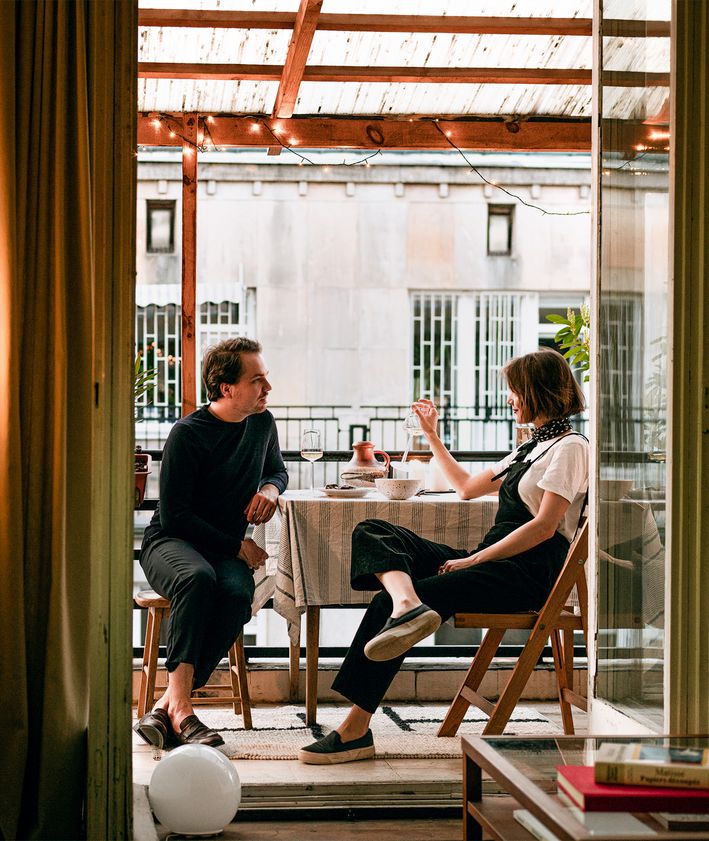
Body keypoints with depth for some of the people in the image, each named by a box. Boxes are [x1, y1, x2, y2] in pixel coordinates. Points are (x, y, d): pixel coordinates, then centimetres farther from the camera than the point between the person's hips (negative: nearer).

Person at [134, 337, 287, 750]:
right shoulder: (187, 434, -13)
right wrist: (236, 546, -13)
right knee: (198, 577, -41)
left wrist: (270, 487, 2)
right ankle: (180, 703, -45)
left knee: (238, 593, -33)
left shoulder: (262, 423, 6)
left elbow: (277, 468, 27)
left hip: (229, 551, 5)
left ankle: (167, 707, -36)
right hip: (171, 541, -4)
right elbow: (174, 514, -13)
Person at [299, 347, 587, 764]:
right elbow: (467, 487, 37)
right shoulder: (533, 447, 27)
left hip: (527, 573, -9)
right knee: (371, 533, -10)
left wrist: (473, 560, -16)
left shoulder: (570, 447, -3)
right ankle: (408, 604, -43)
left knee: (386, 603, -25)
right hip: (492, 560, 9)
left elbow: (544, 527, -14)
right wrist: (432, 436, 34)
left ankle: (355, 729, -25)